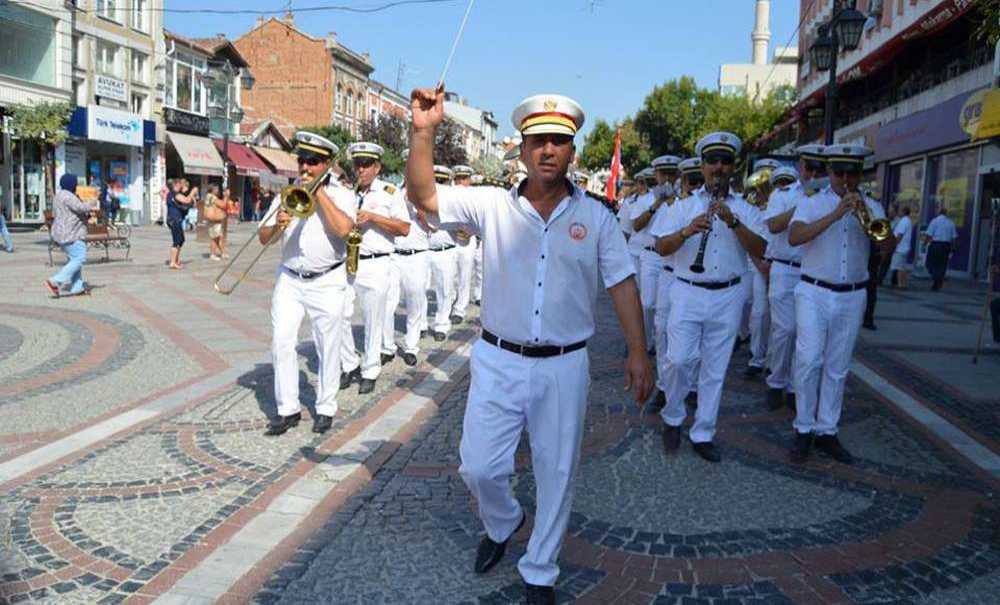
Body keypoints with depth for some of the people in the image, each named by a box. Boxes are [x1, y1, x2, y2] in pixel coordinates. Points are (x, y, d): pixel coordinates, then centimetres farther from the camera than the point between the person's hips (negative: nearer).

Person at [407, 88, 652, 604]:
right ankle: (502, 523, 42)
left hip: (564, 367, 0)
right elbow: (422, 195, -10)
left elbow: (622, 284, 1)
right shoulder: (492, 205, -3)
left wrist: (637, 351, -6)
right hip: (498, 361, 0)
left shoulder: (595, 217, 0)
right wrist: (423, 129, -23)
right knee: (479, 467, 7)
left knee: (557, 473, 10)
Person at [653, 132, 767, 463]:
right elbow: (661, 247, -2)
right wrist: (687, 231, -21)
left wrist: (733, 221, -19)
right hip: (688, 294, -1)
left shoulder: (745, 210, 8)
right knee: (680, 360, -10)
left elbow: (759, 250, -6)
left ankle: (703, 434, 18)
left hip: (727, 298, 1)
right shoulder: (684, 206, 7)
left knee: (715, 369, 7)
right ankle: (672, 419, 15)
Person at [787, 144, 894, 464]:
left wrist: (865, 214, -21)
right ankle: (803, 429, 1)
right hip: (815, 294, -3)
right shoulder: (813, 204, 1)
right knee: (809, 360, -12)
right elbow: (794, 237, -18)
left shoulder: (871, 207, 9)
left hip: (852, 297, 3)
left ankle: (826, 432, 16)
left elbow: (888, 244, -7)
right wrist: (835, 215, -24)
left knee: (837, 368, 8)